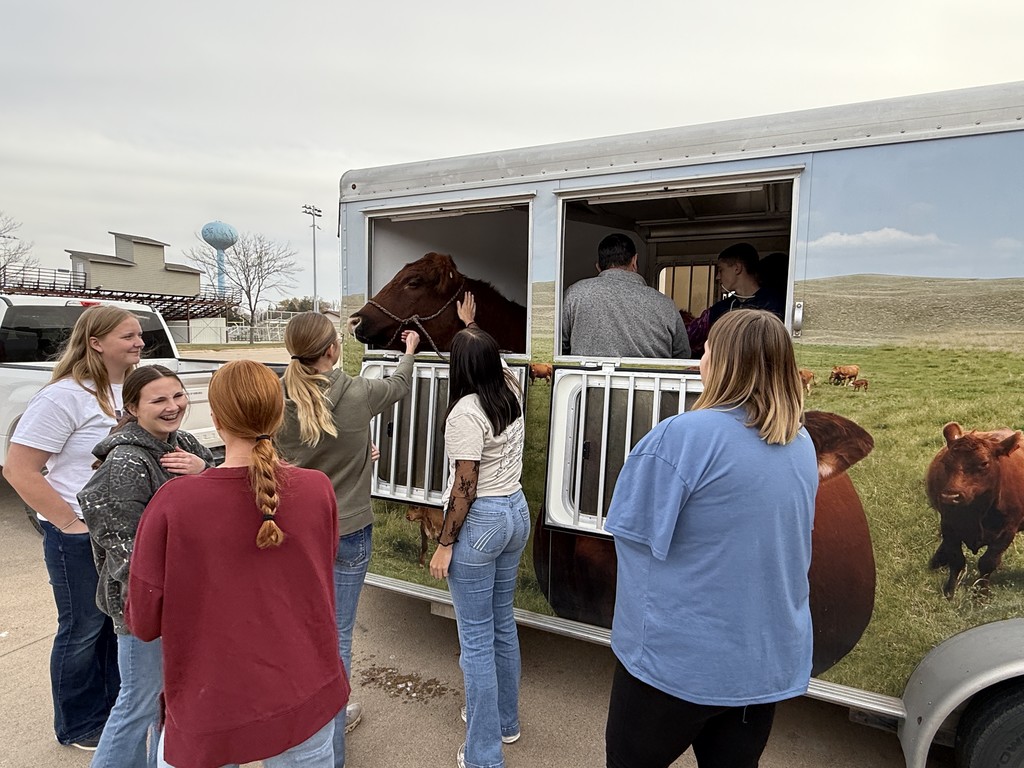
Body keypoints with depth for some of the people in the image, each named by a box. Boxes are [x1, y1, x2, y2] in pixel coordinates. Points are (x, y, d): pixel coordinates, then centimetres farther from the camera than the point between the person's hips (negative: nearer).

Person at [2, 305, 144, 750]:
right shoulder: (64, 397, -16)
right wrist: (69, 522, -15)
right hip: (80, 537, -6)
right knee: (83, 629, 11)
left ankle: (117, 710, 38)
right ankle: (79, 727, 32)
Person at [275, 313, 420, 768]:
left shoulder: (279, 404, -13)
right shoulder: (358, 394, -16)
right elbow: (399, 384, 7)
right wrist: (409, 350, 25)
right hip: (348, 532, -3)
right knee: (337, 634, 10)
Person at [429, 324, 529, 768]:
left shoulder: (465, 413, -20)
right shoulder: (511, 394, 1)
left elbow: (465, 486, -19)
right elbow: (498, 367, 26)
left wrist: (444, 544, -11)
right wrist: (474, 331, 37)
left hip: (480, 523, -8)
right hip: (516, 512, 8)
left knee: (476, 639, 4)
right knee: (503, 623, 22)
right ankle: (505, 720, 40)